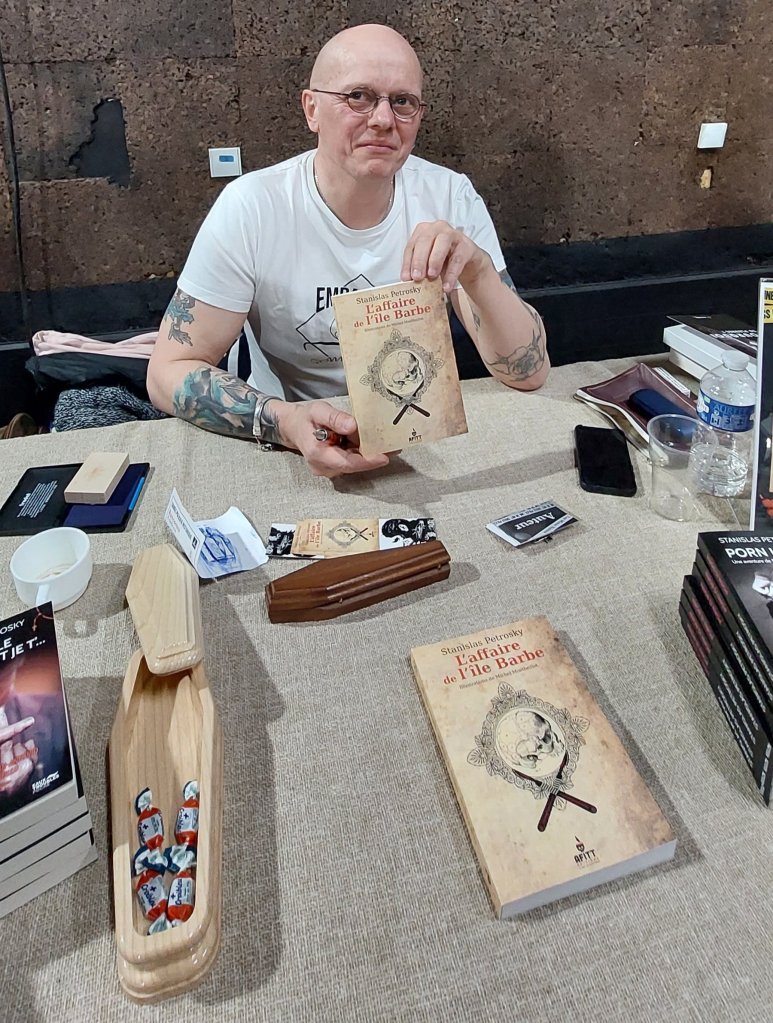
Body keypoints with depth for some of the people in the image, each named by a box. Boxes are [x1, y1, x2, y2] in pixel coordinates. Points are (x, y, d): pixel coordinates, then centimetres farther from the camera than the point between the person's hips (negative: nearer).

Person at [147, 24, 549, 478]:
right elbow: (169, 371, -13)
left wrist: (478, 274, -30)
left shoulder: (451, 198, -8)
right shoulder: (252, 208, -14)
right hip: (293, 455, -1)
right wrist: (283, 421, -31)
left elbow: (529, 373, -11)